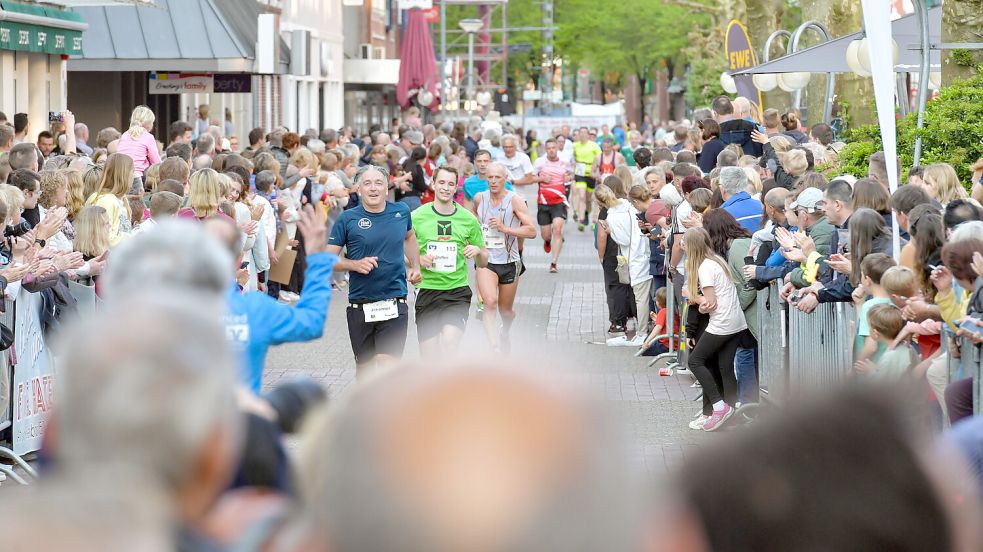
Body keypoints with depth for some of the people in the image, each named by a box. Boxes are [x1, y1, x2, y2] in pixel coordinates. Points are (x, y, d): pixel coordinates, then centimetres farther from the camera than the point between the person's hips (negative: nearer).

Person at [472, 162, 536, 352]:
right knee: (490, 301, -25)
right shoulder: (480, 198, 2)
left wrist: (505, 228, -23)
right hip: (486, 260, 1)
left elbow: (532, 231, -15)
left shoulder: (515, 201, -9)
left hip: (509, 262, -1)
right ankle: (494, 346, -32)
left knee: (505, 310, 14)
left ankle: (505, 333, 48)